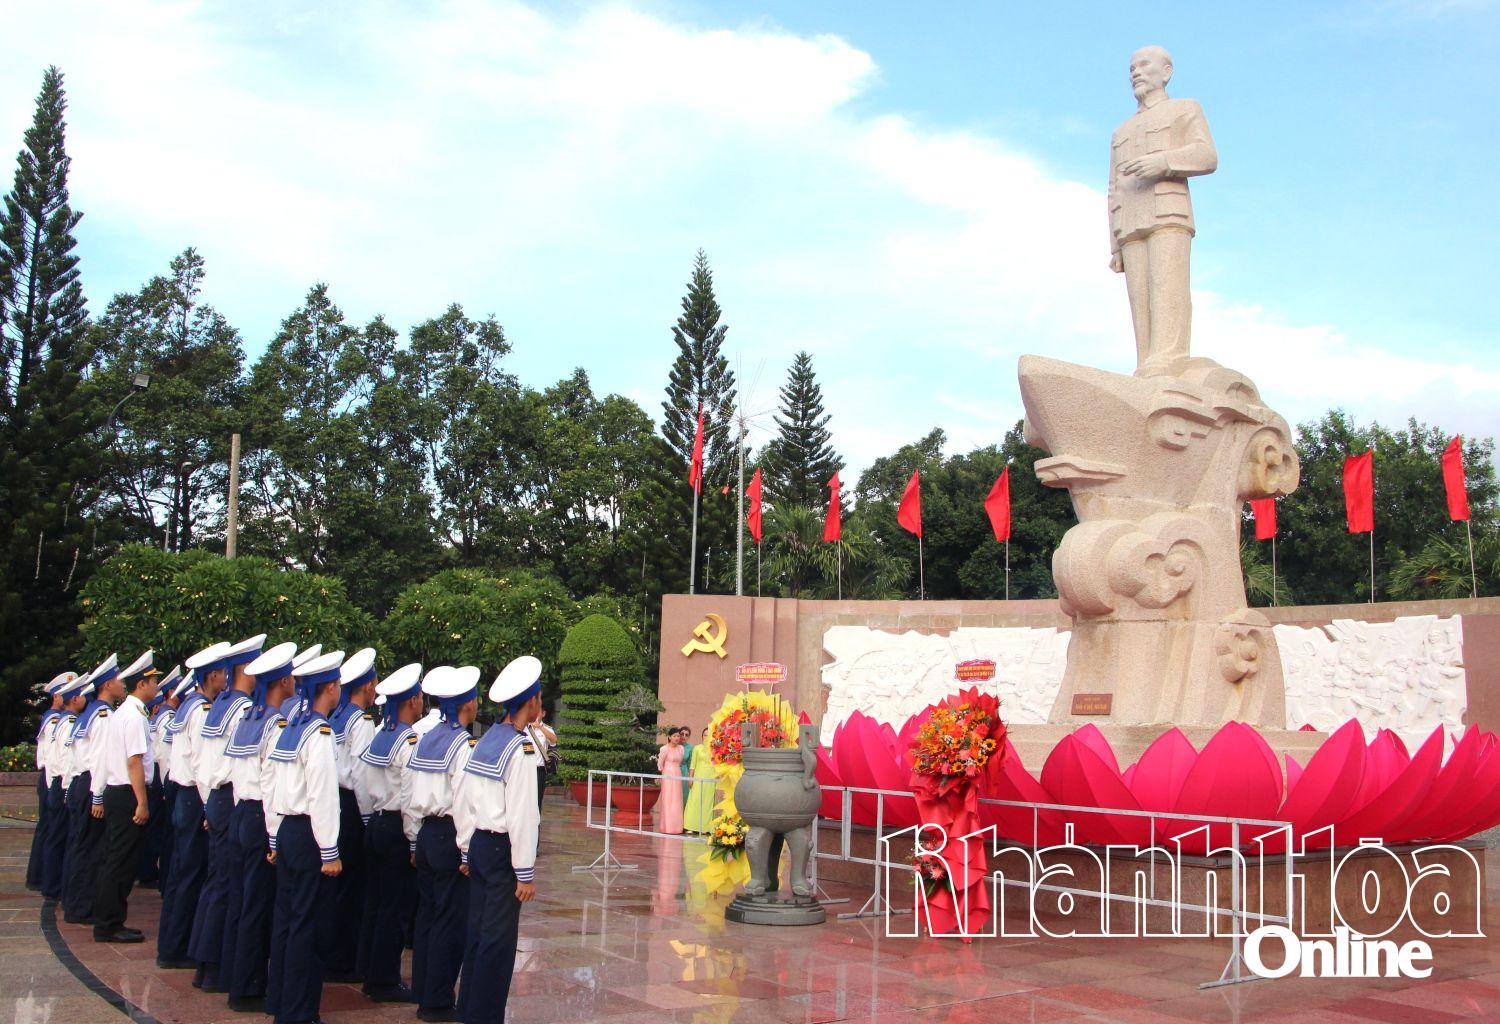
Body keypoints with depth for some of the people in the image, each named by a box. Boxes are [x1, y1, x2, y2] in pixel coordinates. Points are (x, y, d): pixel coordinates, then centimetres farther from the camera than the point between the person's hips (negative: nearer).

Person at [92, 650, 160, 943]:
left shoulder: (120, 713, 14)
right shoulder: (135, 716, -16)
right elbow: (135, 762, -21)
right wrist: (142, 803, -19)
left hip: (114, 790, 10)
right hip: (127, 795, -10)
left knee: (114, 859, 15)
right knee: (123, 862, -3)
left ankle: (106, 921, 22)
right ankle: (109, 925, 2)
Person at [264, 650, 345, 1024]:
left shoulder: (286, 727, 9)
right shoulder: (319, 732, -16)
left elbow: (269, 786, 14)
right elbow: (322, 797, -20)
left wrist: (274, 839, 21)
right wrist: (330, 853, -15)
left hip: (284, 830, 8)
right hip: (307, 834, -8)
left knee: (285, 919, 16)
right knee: (306, 924, 0)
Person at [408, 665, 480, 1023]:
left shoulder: (426, 740, 8)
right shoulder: (464, 746, -15)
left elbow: (414, 797, 9)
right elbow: (464, 803, -19)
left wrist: (416, 841, 14)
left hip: (426, 833, 8)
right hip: (450, 836, -8)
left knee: (427, 913, 15)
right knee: (450, 920, 1)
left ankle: (423, 994, 24)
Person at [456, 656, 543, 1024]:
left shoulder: (484, 742, 8)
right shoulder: (522, 749, -15)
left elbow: (464, 803, 11)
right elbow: (521, 816, -18)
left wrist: (466, 850, 20)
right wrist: (525, 873, -13)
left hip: (478, 844, 8)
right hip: (502, 849, -8)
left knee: (477, 931, 16)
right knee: (499, 938, 1)